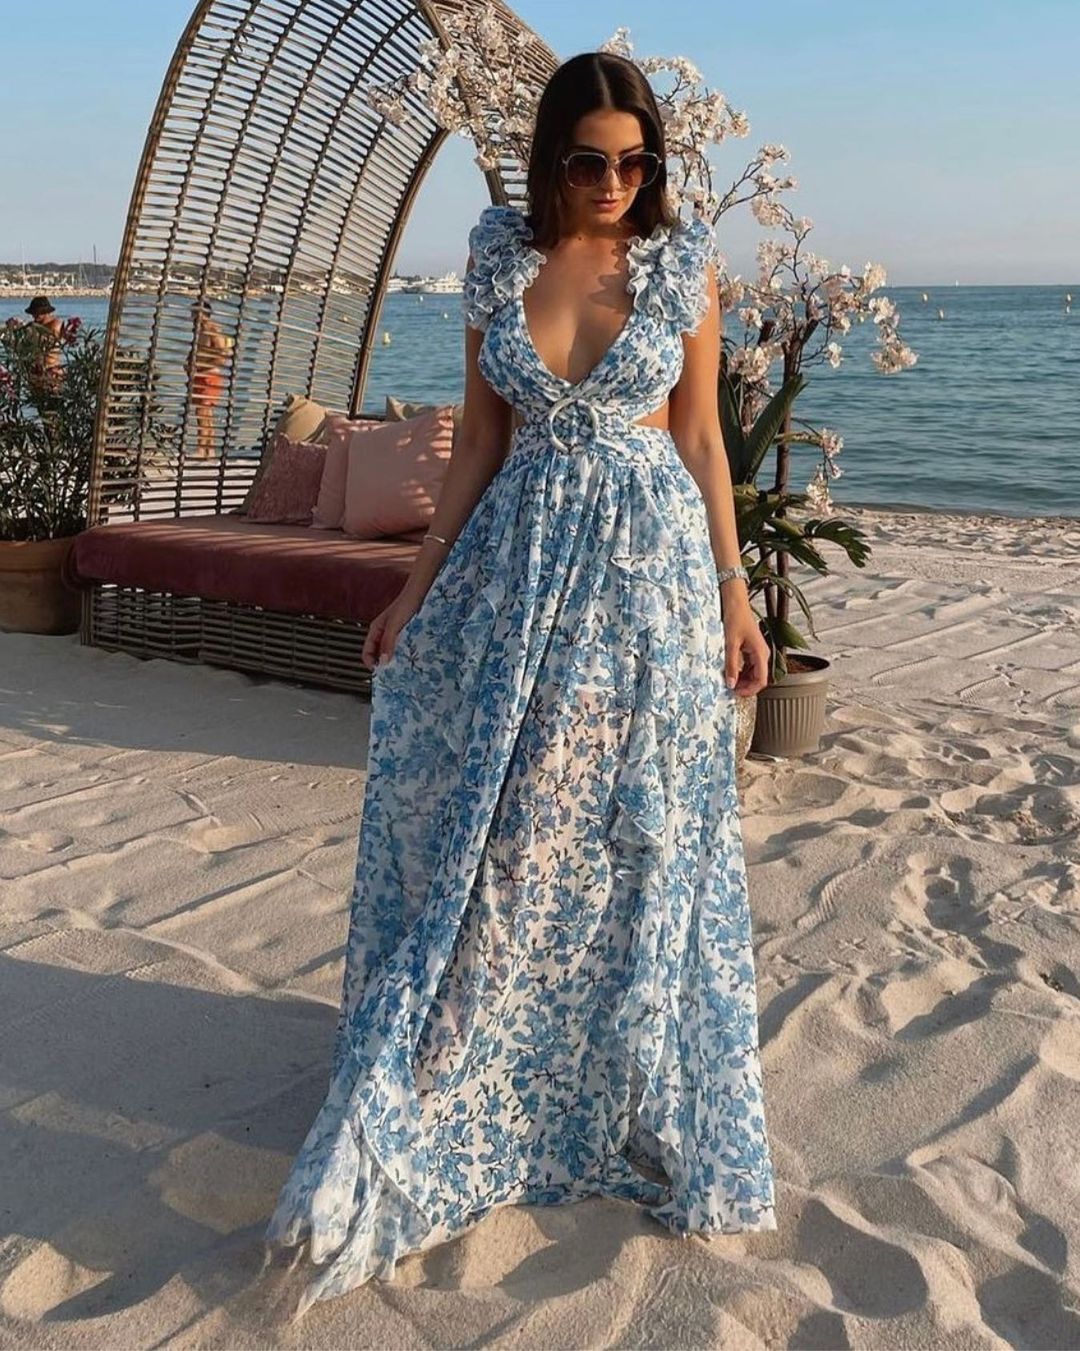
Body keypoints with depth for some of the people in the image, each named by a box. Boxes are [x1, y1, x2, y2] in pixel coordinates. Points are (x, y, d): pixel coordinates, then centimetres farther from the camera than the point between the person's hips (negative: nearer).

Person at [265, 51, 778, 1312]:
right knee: (482, 829, 5)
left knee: (639, 840, 5)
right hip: (518, 558, 2)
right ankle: (440, 1106, 25)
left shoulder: (683, 256, -2)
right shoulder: (499, 250, 2)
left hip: (650, 560, -1)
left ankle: (642, 1105, 26)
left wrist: (734, 593, -1)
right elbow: (481, 435, 6)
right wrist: (420, 585, 4)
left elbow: (700, 433, 2)